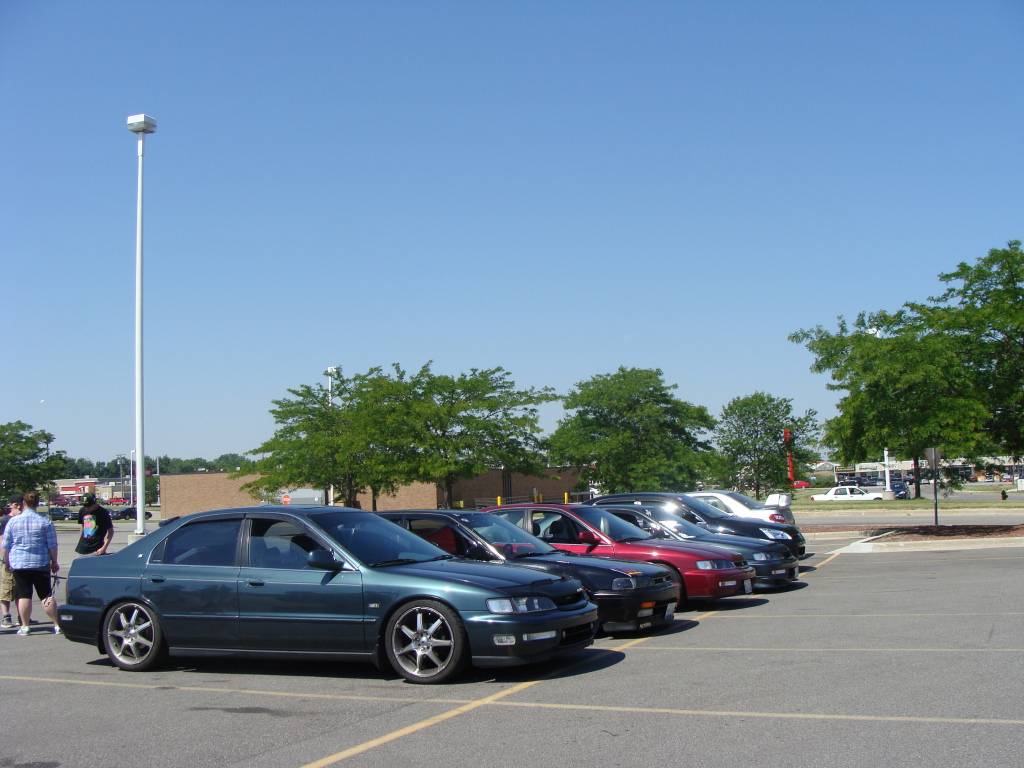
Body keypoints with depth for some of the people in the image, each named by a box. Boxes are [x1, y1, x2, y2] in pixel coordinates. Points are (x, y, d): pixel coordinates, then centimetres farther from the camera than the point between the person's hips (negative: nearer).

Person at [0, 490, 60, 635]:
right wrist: (54, 562, 9)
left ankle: (25, 626, 7)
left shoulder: (13, 521, 0)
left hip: (19, 564, 0)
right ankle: (56, 625, 1)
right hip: (40, 563, 0)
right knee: (47, 595, 3)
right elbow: (52, 545, -1)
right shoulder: (45, 521, -2)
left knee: (24, 595, 5)